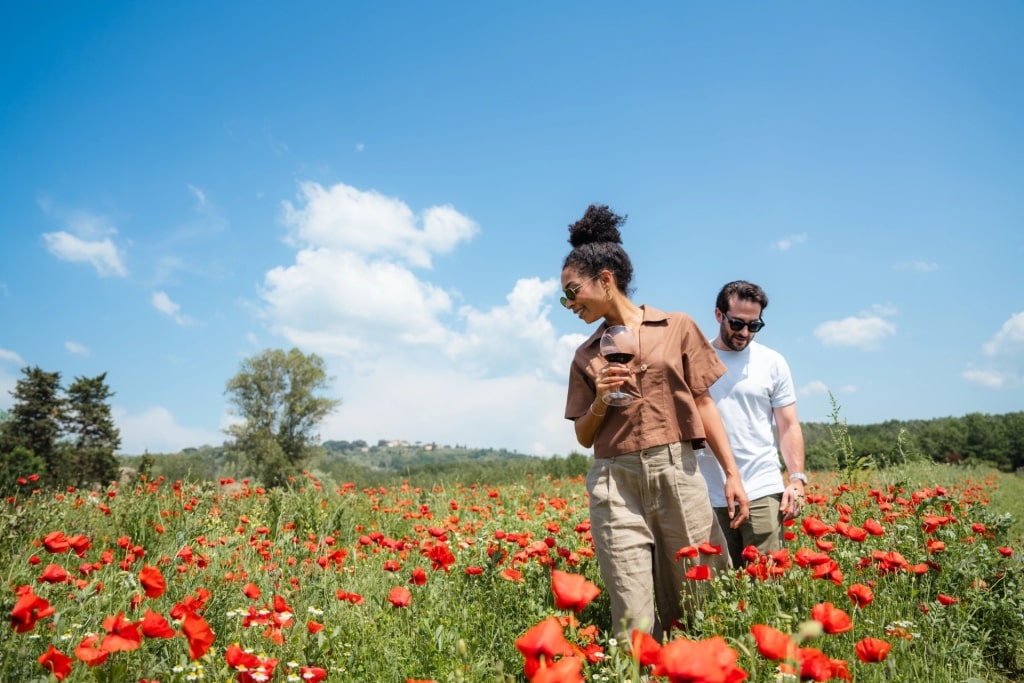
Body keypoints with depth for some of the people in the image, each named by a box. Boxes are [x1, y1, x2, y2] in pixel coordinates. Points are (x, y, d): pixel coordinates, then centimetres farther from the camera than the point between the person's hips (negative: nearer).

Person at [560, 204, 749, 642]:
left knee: (699, 606, 6)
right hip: (615, 483, 1)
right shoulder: (586, 355, 12)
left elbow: (704, 404, 7)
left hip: (678, 473, -1)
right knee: (633, 621, -4)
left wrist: (732, 474, 1)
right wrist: (600, 402, -4)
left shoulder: (677, 328, 7)